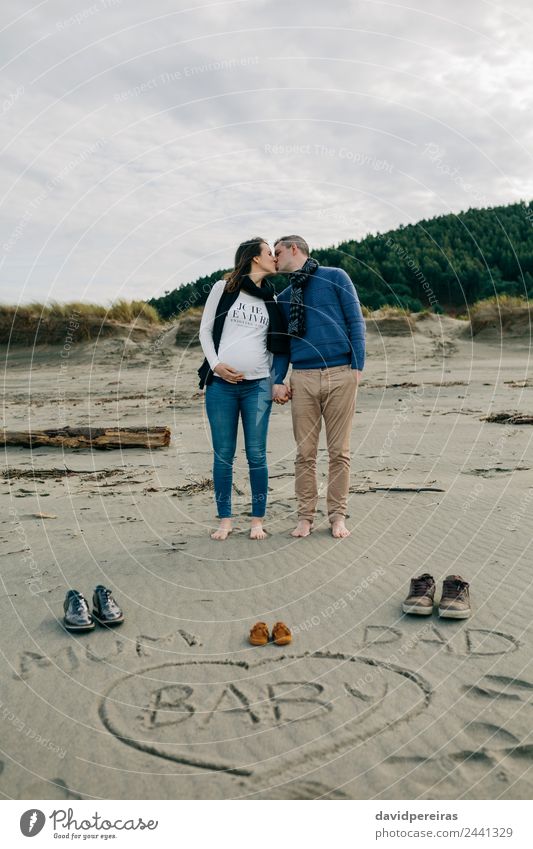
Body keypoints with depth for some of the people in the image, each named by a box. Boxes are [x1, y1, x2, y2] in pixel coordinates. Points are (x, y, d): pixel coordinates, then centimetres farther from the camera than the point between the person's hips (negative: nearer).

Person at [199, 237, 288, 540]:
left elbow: (276, 344, 17)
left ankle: (258, 520, 10)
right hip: (221, 383, -2)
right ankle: (225, 520, 13)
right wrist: (216, 364, -8)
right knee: (223, 454, 2)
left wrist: (278, 381, 7)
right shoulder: (224, 288, 6)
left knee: (257, 455, 0)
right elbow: (205, 330, 6)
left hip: (258, 385, 2)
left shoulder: (271, 299, 14)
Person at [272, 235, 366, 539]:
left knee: (339, 451, 1)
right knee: (305, 452, 1)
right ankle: (306, 515, 10)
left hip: (340, 374, -3)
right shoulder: (284, 297, 18)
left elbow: (356, 321, 2)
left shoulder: (335, 277, 7)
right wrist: (277, 381, 3)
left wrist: (358, 365, -7)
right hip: (303, 378, 3)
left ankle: (338, 516, 10)